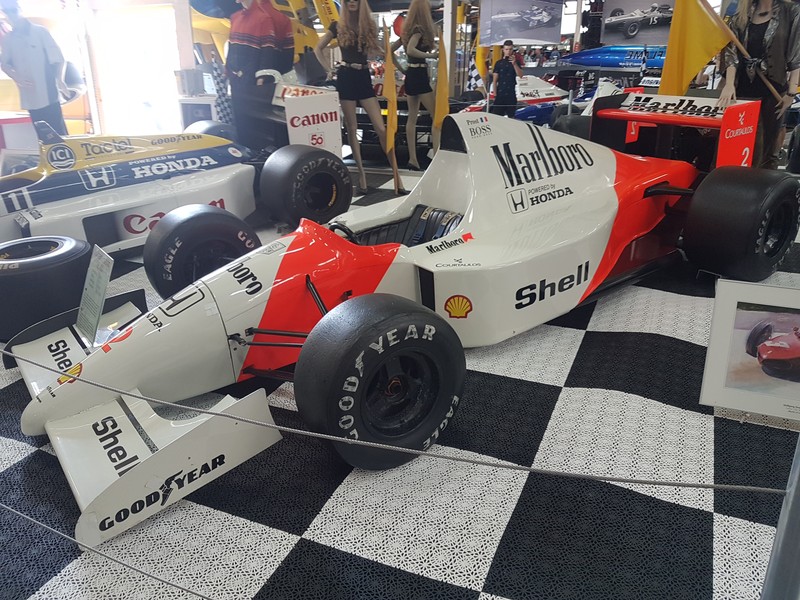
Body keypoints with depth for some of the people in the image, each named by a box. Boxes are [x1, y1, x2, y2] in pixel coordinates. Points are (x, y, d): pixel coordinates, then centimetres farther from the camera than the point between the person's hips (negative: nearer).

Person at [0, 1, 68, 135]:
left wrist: (59, 79, -17)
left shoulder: (40, 31, 3)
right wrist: (17, 78, -6)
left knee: (58, 132, -7)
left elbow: (58, 57, -1)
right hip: (29, 98, 3)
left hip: (48, 94, -3)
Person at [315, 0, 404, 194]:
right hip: (346, 78, -1)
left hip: (364, 78, 1)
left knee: (381, 128, -7)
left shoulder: (369, 25, 8)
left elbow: (378, 51, 11)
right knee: (351, 128, 2)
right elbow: (317, 49, 9)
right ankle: (361, 173, 10)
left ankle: (395, 172, -5)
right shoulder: (337, 26, 3)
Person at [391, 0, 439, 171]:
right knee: (437, 117, -7)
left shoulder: (408, 30, 12)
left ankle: (412, 159, 11)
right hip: (419, 76, -9)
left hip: (410, 75, 9)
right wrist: (431, 55, -25)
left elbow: (391, 50, 16)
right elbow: (411, 50, -29)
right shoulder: (419, 29, -12)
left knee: (412, 117, 10)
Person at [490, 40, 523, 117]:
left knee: (511, 116, 6)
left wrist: (514, 64, -21)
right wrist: (495, 94, -5)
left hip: (511, 94, 1)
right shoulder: (499, 63, 5)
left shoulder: (516, 62, 7)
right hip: (500, 94, -1)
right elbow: (494, 81, 3)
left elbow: (520, 75, -8)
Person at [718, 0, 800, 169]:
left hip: (774, 90, -1)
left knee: (769, 149, 5)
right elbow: (732, 51, 0)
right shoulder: (741, 15, 7)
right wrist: (729, 83, -16)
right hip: (745, 89, 1)